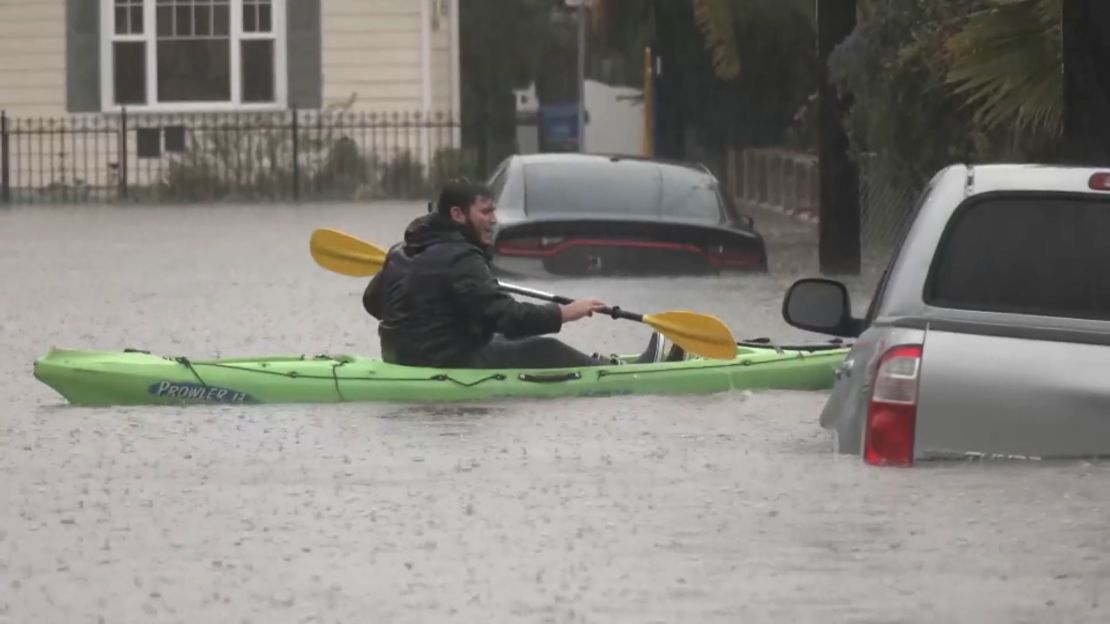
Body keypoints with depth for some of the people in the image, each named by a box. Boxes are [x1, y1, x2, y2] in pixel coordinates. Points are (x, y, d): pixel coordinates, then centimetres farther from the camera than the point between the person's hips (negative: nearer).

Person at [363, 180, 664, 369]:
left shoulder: (402, 253, 8)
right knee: (546, 351, -1)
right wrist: (566, 313, -19)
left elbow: (372, 301, 18)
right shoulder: (459, 259, -21)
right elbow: (506, 315, -26)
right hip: (449, 364, -10)